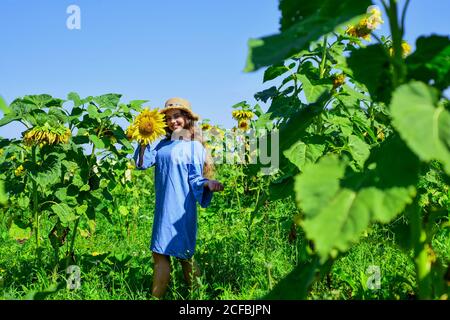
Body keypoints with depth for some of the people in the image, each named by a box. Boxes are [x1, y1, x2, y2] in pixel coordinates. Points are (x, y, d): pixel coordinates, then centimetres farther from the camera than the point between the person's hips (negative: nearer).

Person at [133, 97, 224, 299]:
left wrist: (208, 184, -26)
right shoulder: (161, 144, 13)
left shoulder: (194, 146, -1)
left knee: (182, 253, -3)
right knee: (159, 253, 5)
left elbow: (195, 179, -5)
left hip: (181, 207, -5)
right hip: (163, 207, 5)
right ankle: (155, 295, 12)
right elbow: (142, 163, 3)